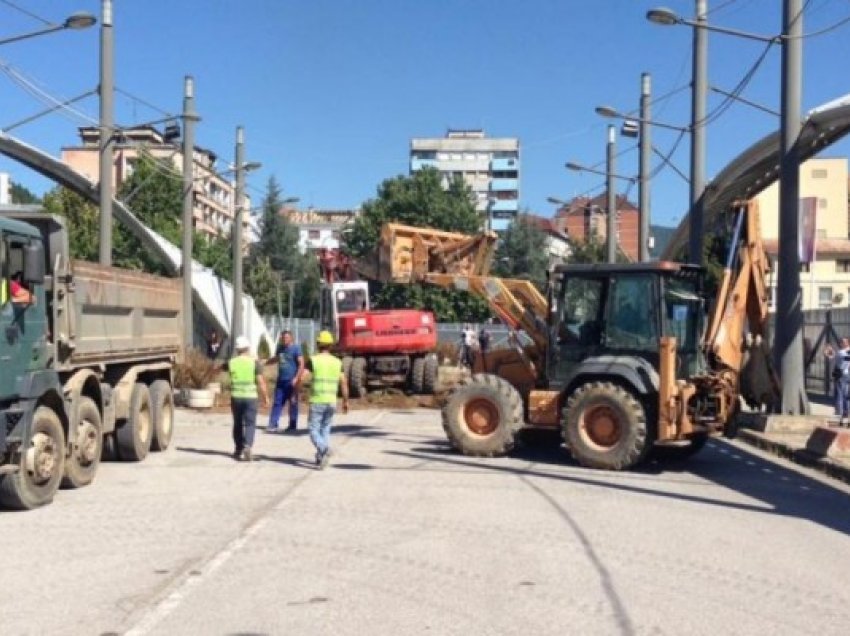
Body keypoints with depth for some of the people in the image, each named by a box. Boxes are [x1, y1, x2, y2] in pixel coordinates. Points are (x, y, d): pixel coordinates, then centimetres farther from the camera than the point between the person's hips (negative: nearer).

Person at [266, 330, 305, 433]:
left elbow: (301, 364, -12)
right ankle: (273, 425, 1)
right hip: (280, 380, 6)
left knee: (293, 403, 2)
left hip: (291, 381, -6)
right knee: (277, 402, 2)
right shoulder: (280, 347, 12)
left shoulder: (296, 349, -8)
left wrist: (296, 378, -19)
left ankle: (292, 426, 9)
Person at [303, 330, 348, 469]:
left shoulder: (313, 360, -6)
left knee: (314, 430, 1)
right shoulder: (337, 362, 5)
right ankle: (321, 457, 13)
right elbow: (344, 383, 4)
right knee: (325, 429, 17)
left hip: (317, 401, -4)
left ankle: (323, 448, -25)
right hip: (332, 402, 4)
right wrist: (345, 401, 12)